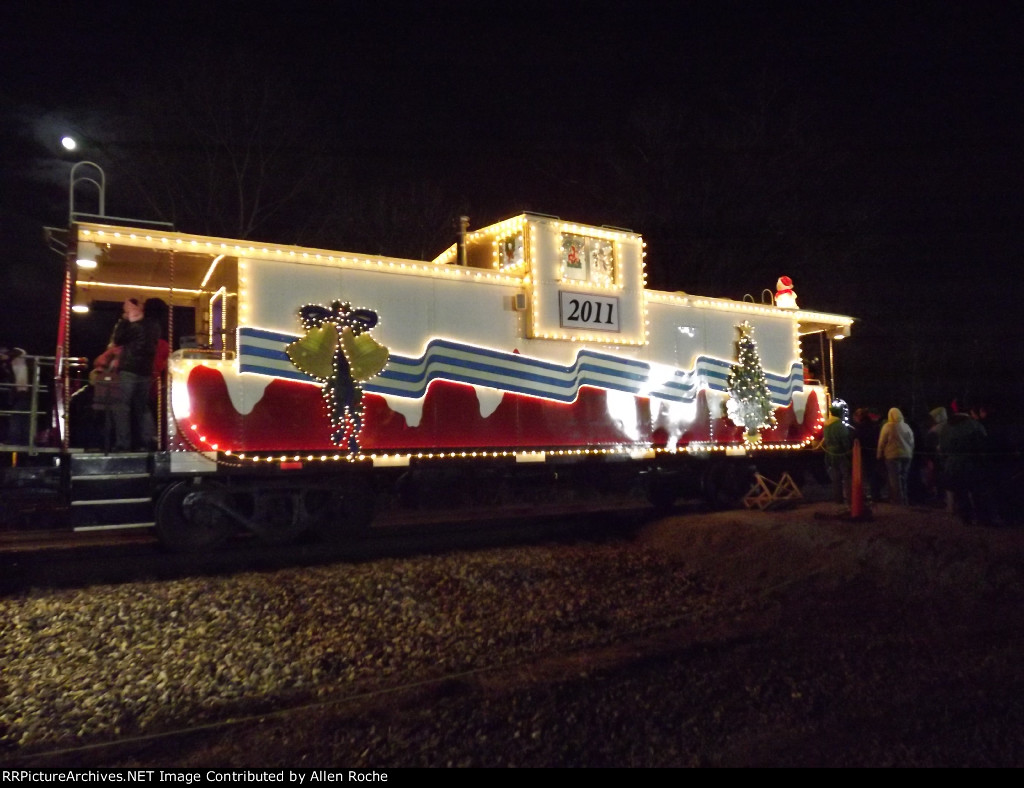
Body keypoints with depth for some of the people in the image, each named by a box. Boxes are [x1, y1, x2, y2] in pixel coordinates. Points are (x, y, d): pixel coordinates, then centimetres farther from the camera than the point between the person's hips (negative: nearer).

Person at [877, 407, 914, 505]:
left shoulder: (887, 426, -8)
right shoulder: (906, 426, 4)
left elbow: (882, 442, -6)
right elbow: (912, 442, 9)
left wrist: (879, 455, 3)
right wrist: (910, 453, 19)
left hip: (893, 455, -5)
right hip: (906, 455, 5)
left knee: (895, 479, -1)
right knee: (903, 478, 12)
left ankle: (899, 500, -3)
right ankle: (904, 500, 16)